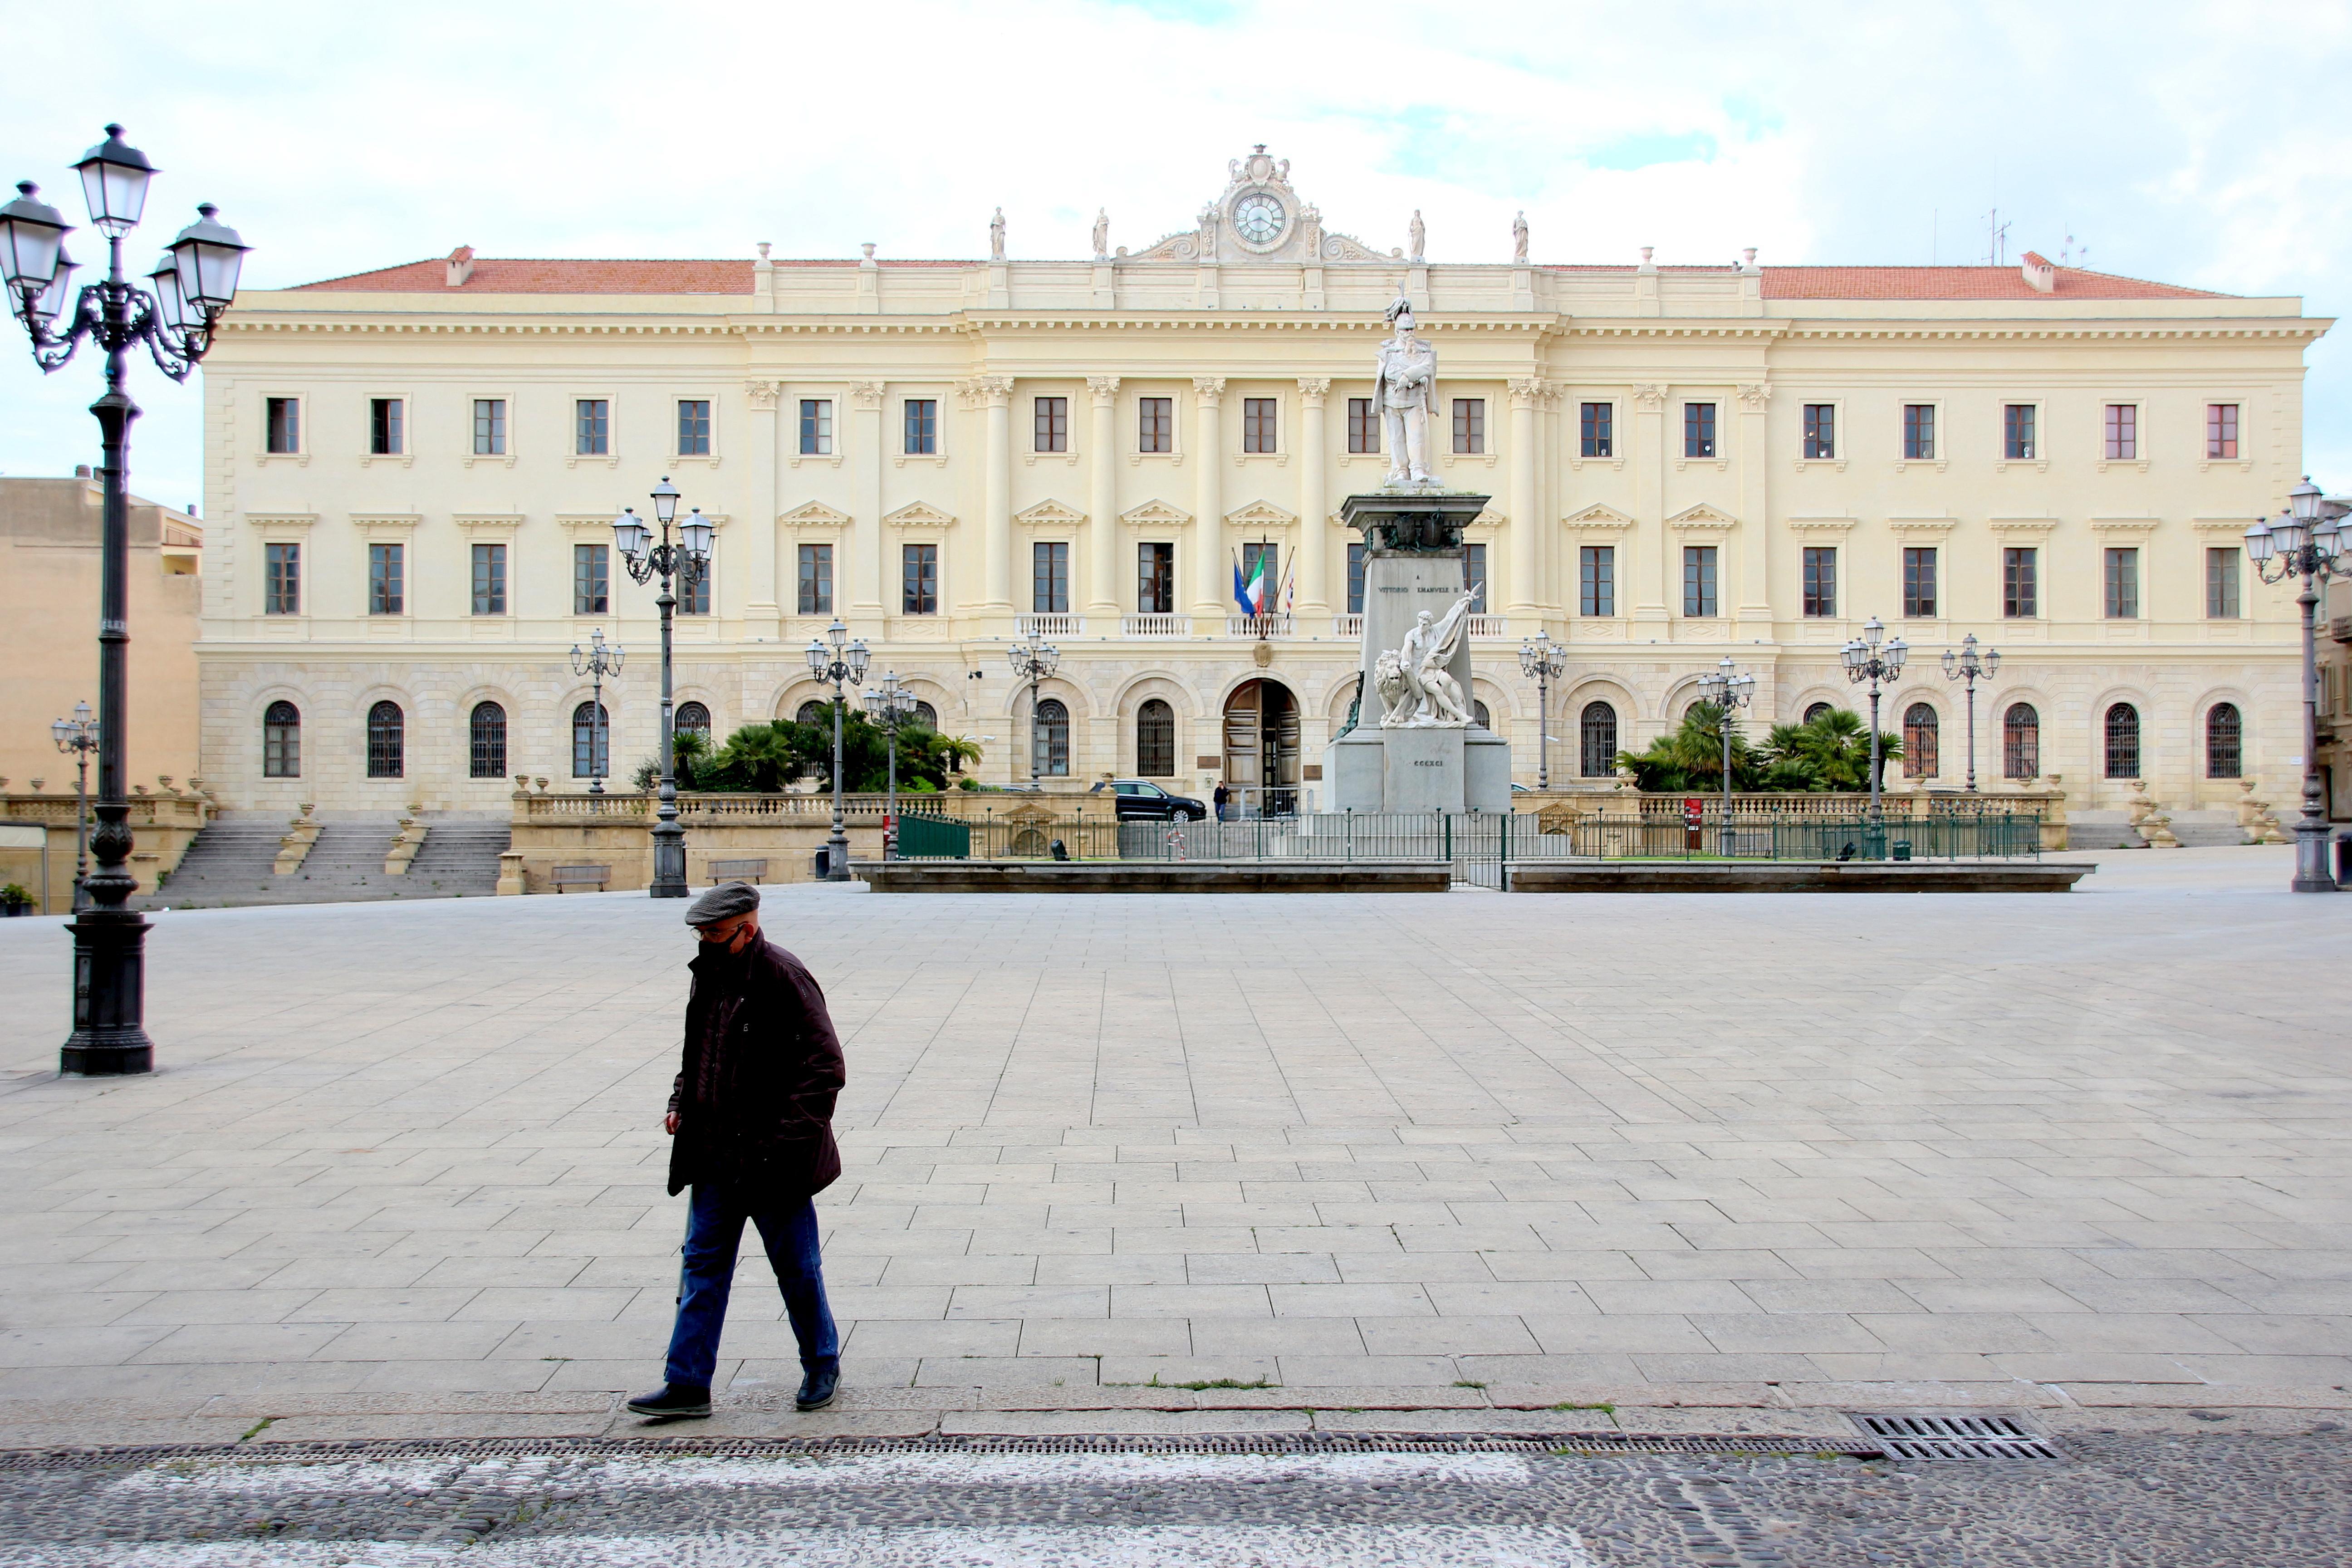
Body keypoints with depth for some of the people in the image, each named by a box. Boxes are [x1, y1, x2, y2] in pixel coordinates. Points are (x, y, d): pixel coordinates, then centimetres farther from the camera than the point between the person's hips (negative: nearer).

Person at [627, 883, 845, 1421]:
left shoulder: (783, 977, -16)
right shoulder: (711, 974, 8)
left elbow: (825, 1066, -19)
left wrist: (788, 1139, -22)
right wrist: (681, 1103, 8)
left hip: (772, 1162, -7)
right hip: (716, 1158, 7)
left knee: (797, 1270, 8)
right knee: (702, 1267, 9)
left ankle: (822, 1367, 27)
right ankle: (687, 1385, 16)